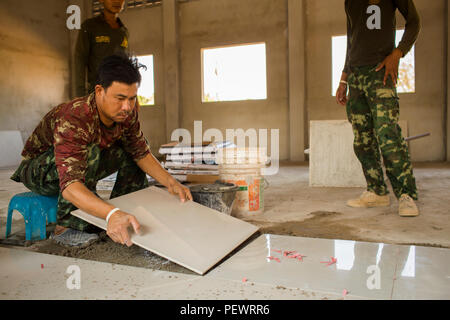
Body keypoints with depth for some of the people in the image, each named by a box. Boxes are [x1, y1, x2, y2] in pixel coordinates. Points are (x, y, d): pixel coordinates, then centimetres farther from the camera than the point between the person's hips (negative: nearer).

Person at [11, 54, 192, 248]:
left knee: (133, 152, -6)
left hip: (84, 165, 7)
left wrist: (170, 182, -20)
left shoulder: (127, 113, -17)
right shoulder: (73, 121, -39)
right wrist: (112, 214, -66)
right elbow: (70, 186, -50)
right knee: (89, 152, -36)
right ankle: (67, 227, -22)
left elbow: (142, 153, -5)